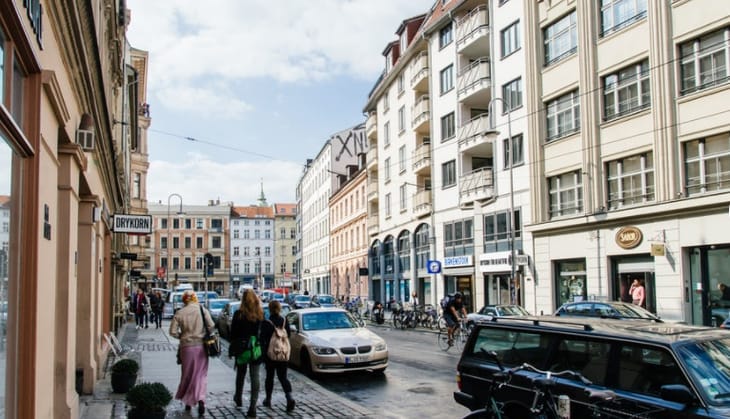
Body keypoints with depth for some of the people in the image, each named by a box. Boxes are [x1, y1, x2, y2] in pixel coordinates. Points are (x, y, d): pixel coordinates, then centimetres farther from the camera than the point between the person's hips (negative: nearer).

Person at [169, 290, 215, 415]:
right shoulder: (202, 310, -6)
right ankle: (200, 399, -15)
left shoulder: (179, 313, -4)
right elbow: (211, 326, -8)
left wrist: (182, 336, 12)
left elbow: (173, 332, -5)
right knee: (201, 374, 5)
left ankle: (188, 402, 26)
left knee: (187, 375, 16)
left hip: (186, 347, 1)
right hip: (201, 346, -1)